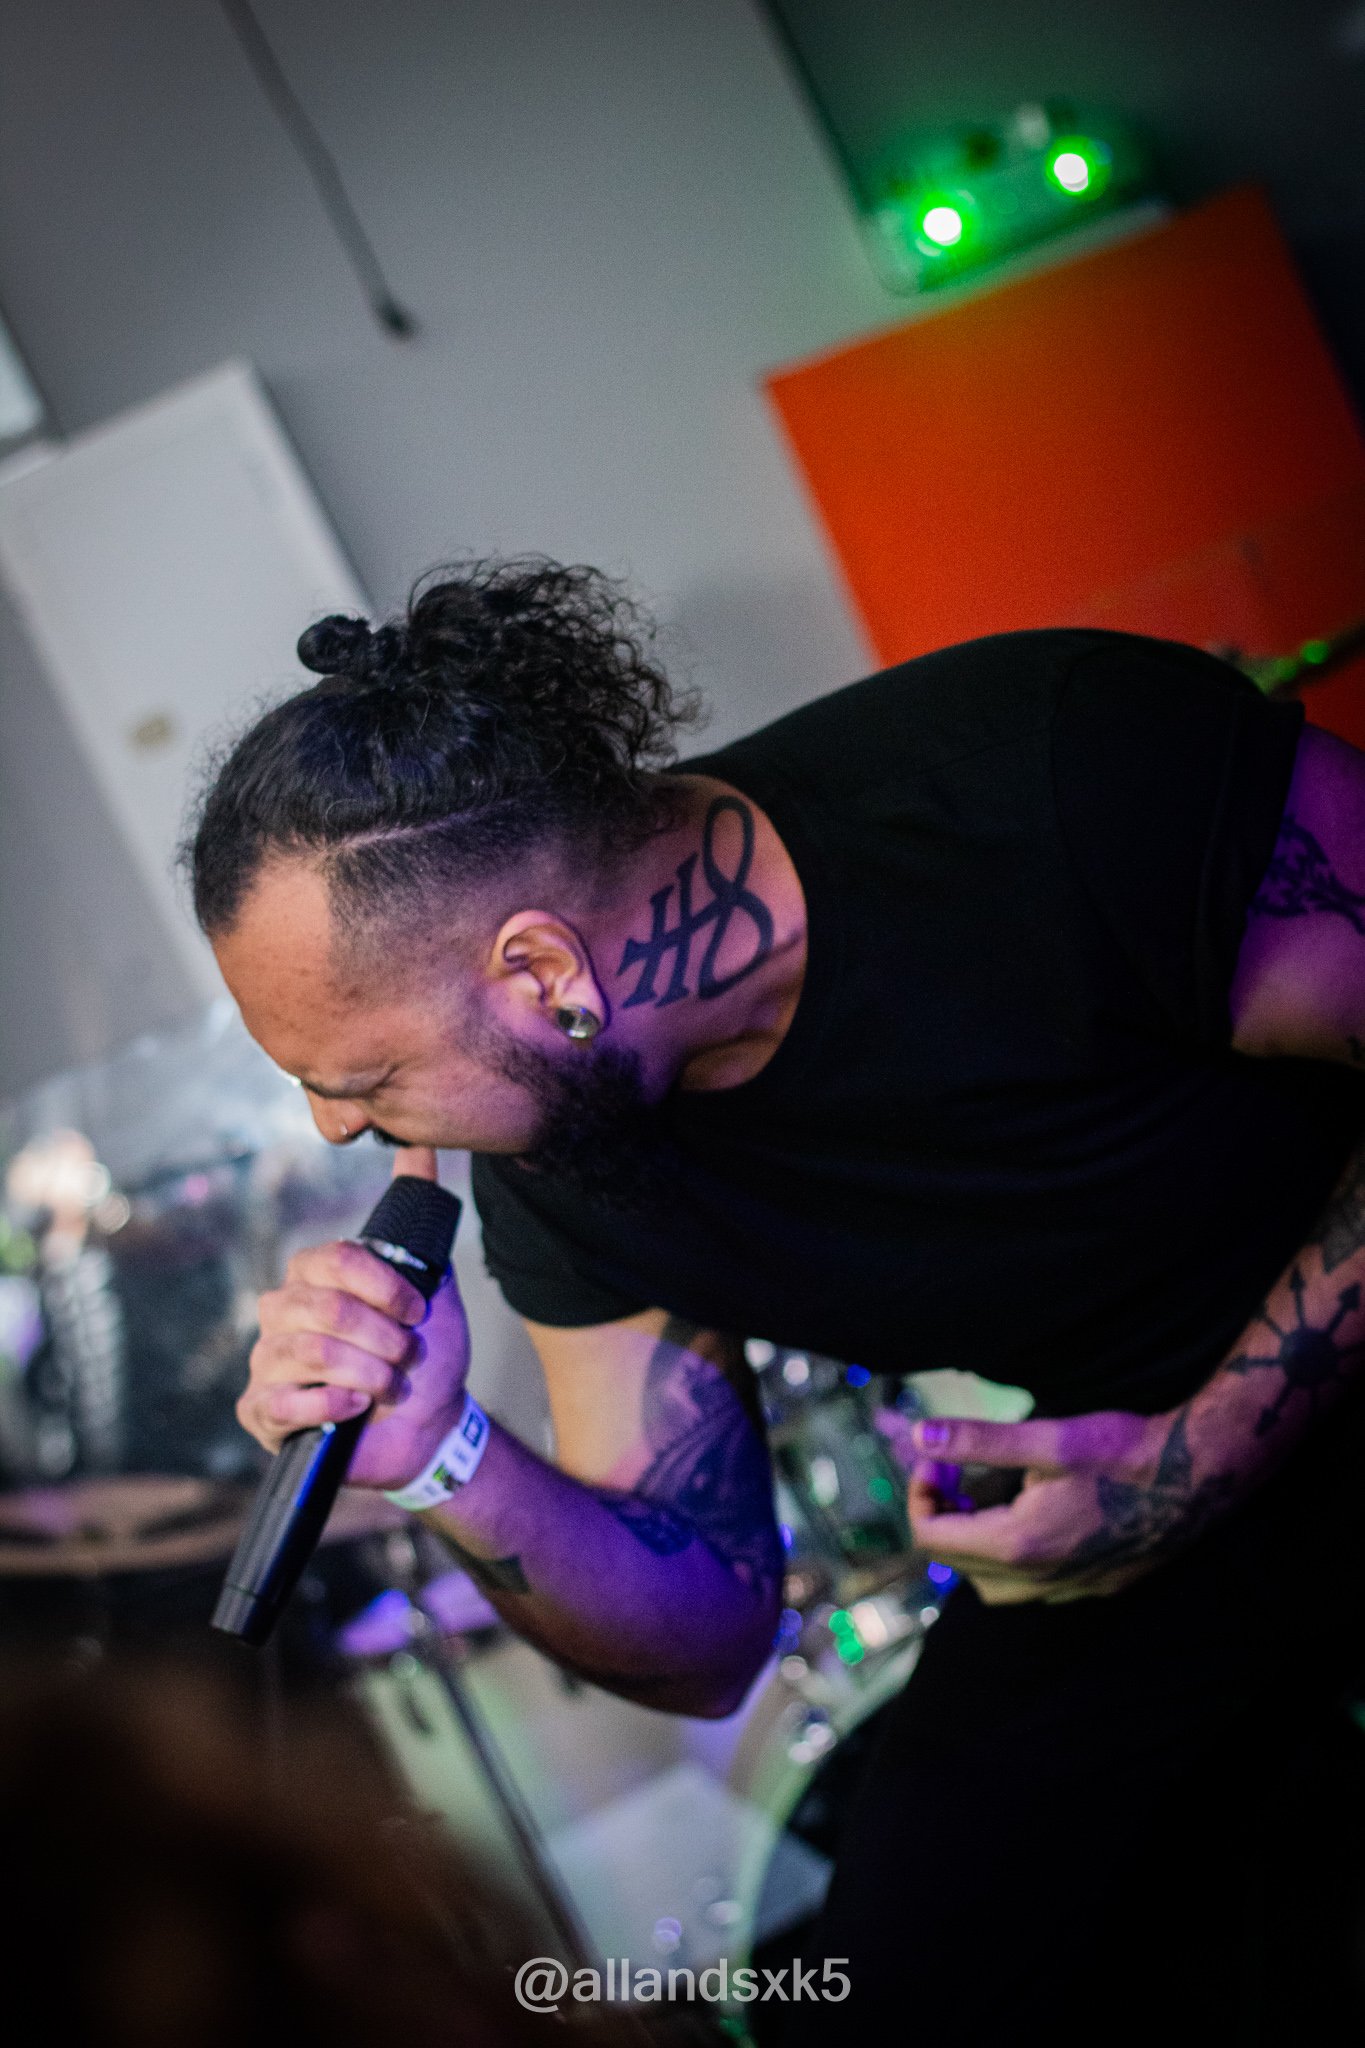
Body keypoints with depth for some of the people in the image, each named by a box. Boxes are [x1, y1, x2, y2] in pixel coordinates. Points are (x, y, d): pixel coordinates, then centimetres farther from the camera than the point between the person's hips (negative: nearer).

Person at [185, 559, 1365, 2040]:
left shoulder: (1078, 773, -27)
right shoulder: (557, 1162, -9)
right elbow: (707, 1644, -2)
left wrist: (1203, 1459, -24)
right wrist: (441, 1461, -19)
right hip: (1141, 1478, 4)